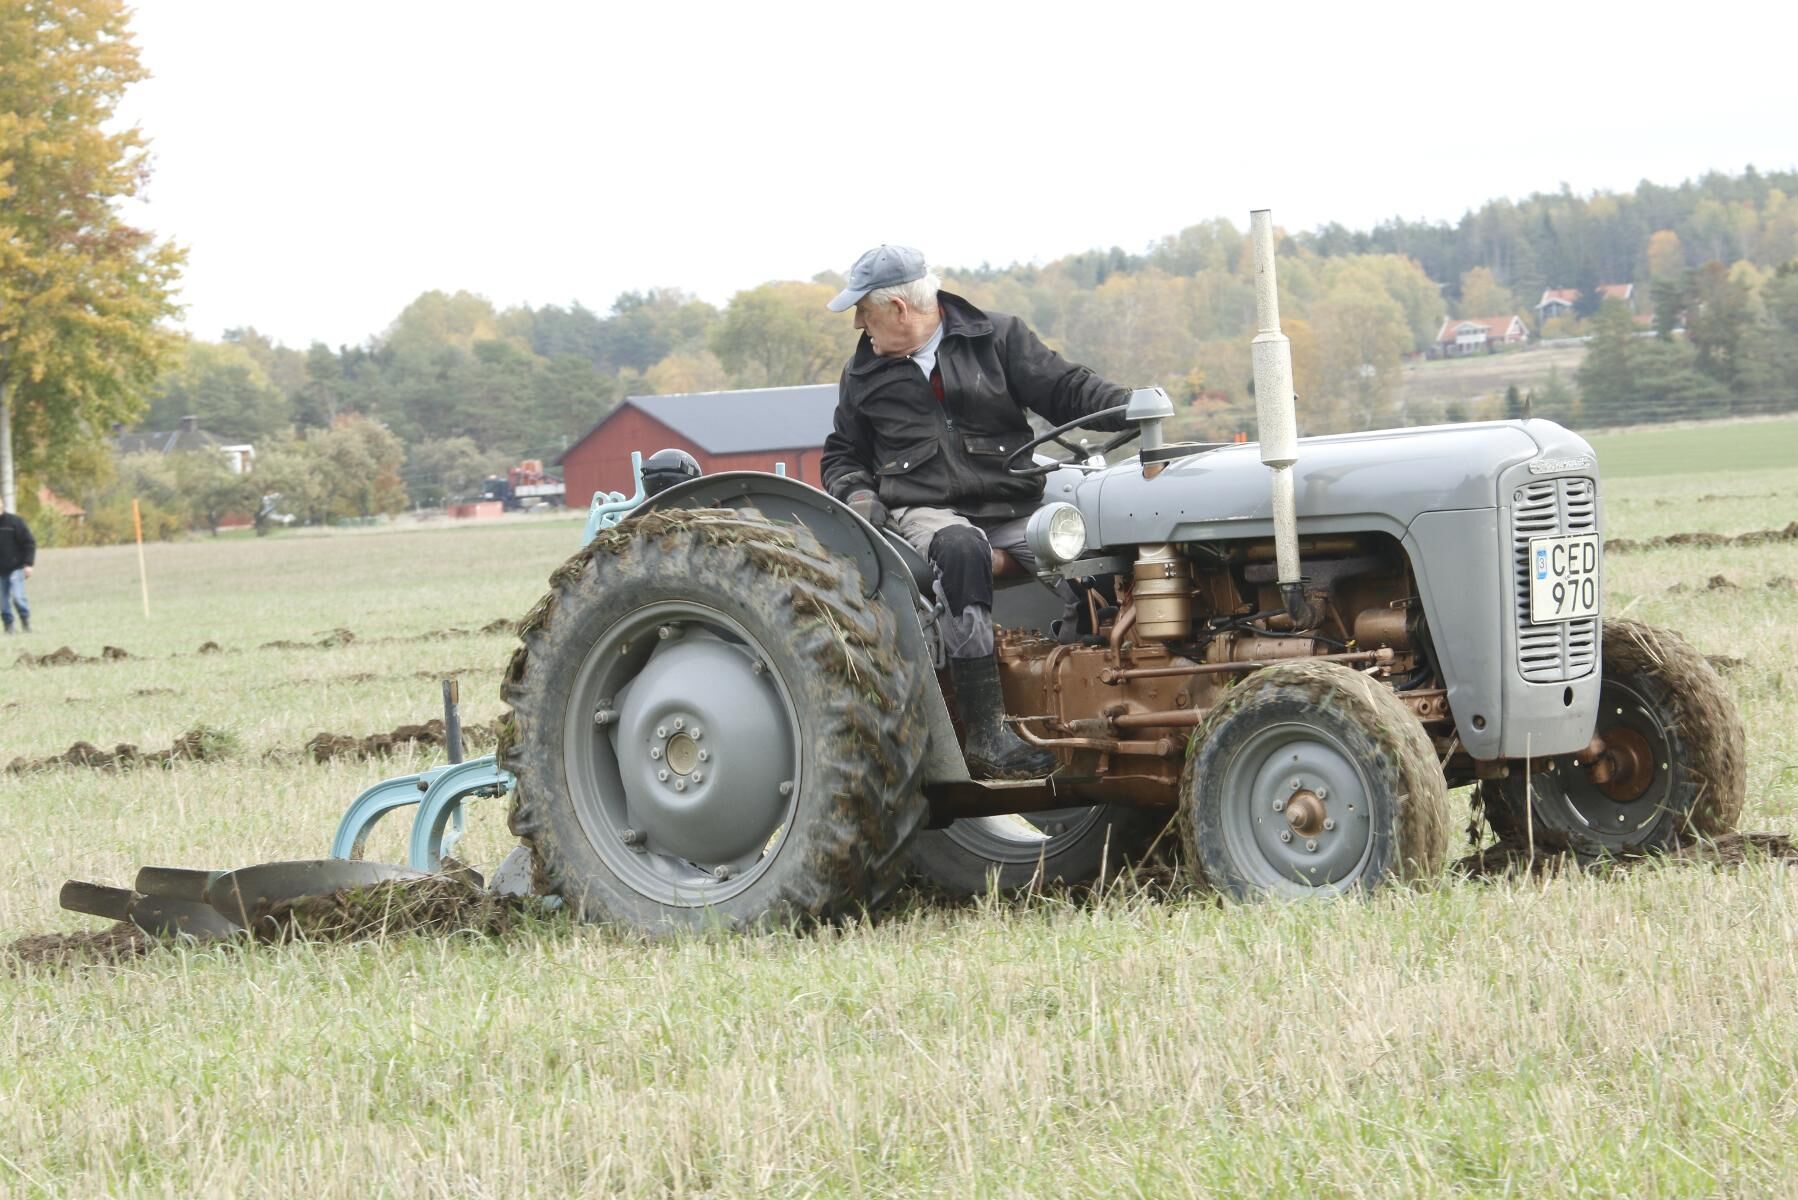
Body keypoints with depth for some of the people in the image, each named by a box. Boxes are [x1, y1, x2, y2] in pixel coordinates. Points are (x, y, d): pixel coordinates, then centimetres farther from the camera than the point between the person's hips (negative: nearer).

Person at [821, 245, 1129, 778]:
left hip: (1013, 511, 1)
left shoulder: (996, 338, 10)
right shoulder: (865, 374, 17)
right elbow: (842, 453, 28)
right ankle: (985, 730, -43)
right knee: (961, 549, -38)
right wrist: (855, 493, 5)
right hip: (924, 512, -1)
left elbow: (1067, 390, 5)